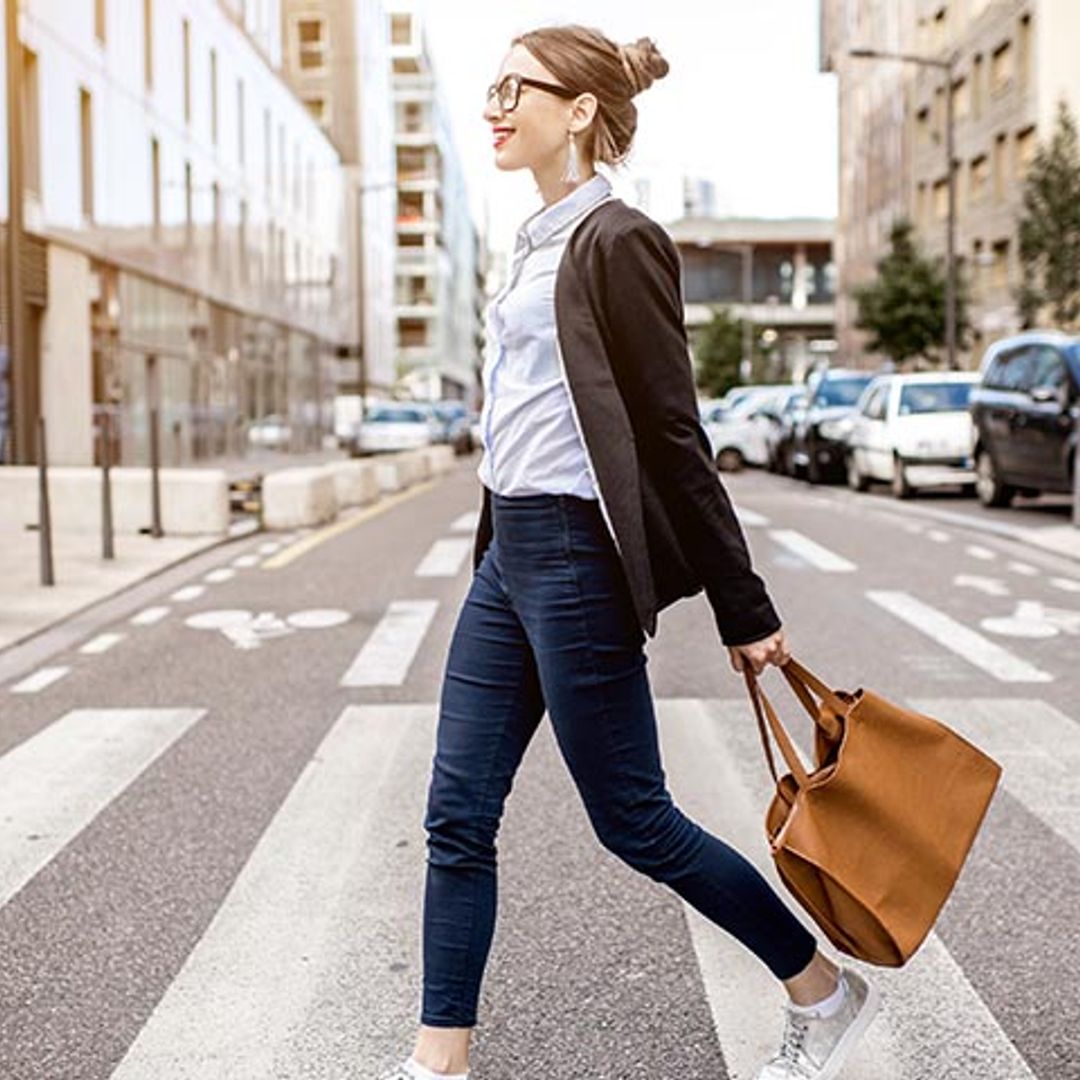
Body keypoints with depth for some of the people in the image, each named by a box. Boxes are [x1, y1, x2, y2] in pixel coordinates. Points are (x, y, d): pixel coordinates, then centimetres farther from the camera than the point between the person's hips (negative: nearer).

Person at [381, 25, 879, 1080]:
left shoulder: (614, 242, -11)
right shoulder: (542, 242, 15)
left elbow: (673, 433, -14)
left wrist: (744, 610, -11)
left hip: (577, 560, -9)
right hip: (510, 555, 9)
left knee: (633, 821, 2)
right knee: (458, 816, 8)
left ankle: (825, 991, 22)